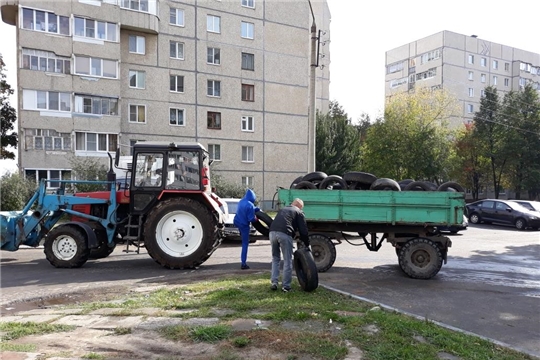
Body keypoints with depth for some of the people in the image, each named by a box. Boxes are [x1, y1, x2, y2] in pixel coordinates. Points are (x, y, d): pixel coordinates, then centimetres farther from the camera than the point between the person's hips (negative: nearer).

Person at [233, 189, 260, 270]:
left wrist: (258, 209, 13)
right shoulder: (250, 205, -24)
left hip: (237, 222, 7)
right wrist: (256, 219, -2)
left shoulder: (241, 201, 2)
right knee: (245, 244, 4)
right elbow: (251, 219, -22)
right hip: (244, 225, -7)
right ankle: (243, 263, 8)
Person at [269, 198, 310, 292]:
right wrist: (307, 244, 20)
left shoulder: (282, 209, 33)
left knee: (275, 258, 19)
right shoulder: (299, 212, 16)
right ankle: (285, 286, 10)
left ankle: (274, 283, 14)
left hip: (272, 232, 5)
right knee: (287, 261, 6)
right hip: (285, 234, -5)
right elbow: (303, 230, 10)